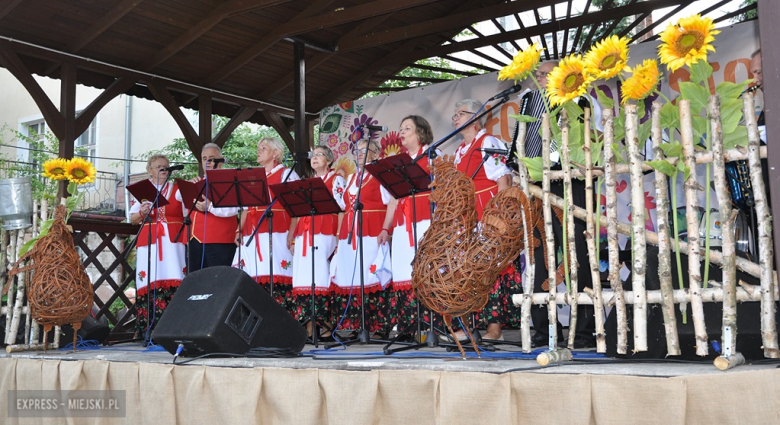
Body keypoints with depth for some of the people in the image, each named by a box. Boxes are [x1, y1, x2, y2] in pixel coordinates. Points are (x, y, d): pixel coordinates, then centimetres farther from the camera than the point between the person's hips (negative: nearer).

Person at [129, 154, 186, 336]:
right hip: (150, 242, 0)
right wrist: (142, 213, -7)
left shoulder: (177, 189, 15)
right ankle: (150, 326, -6)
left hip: (174, 241, 0)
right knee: (151, 283, -8)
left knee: (174, 281, -10)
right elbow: (133, 219, 11)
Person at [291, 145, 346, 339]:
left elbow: (341, 208, -3)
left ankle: (326, 324, -11)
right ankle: (308, 325, -1)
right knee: (304, 276, -1)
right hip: (305, 233, 6)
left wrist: (339, 236, -13)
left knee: (322, 276, -13)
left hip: (325, 232, -6)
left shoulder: (336, 180, 6)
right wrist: (293, 236, 13)